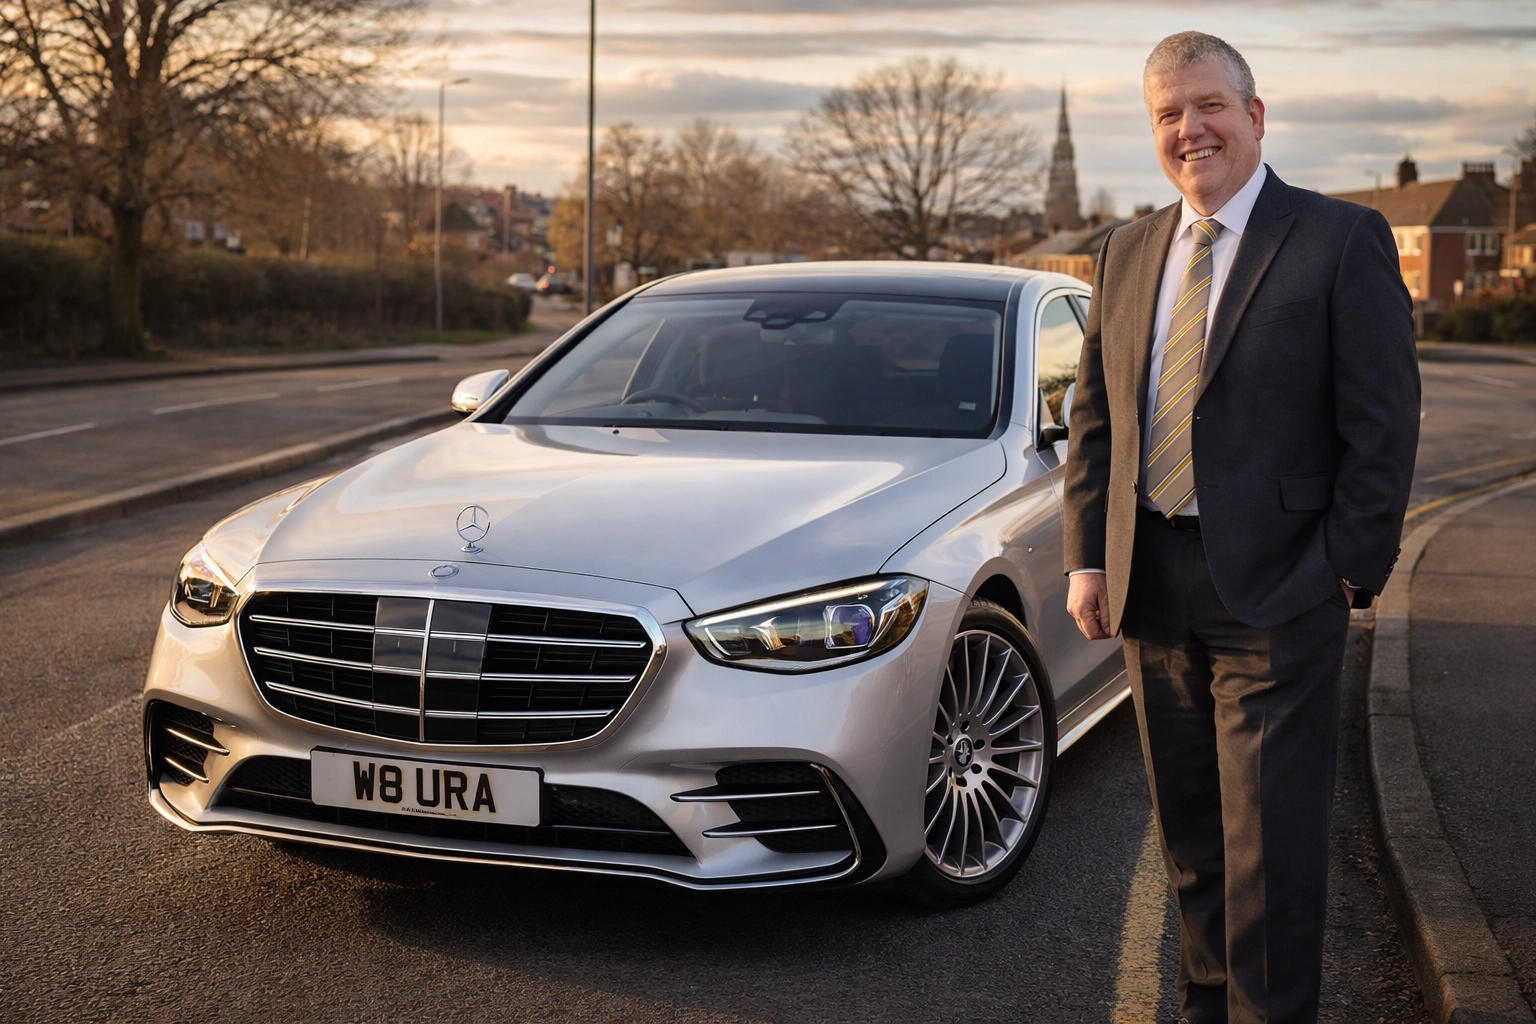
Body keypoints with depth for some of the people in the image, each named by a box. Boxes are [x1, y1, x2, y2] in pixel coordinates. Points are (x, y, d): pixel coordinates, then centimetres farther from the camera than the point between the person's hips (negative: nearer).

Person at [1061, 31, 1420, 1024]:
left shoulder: (1340, 240, -5)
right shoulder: (1129, 252, 12)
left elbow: (1384, 421, -8)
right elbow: (1096, 415, 13)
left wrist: (1350, 571, -12)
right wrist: (1089, 554, 5)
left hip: (1275, 591, -5)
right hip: (1152, 586, 6)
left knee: (1272, 837, -1)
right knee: (1190, 825, 15)